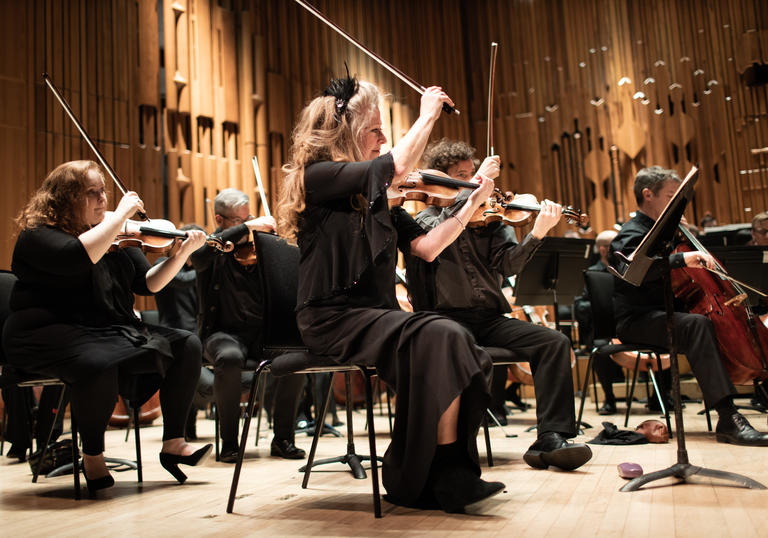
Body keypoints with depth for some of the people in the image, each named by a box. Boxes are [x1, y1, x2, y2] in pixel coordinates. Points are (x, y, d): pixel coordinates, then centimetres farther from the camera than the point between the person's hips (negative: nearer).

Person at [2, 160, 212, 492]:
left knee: (186, 346, -8)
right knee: (99, 364, -38)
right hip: (52, 335, -7)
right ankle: (92, 458, -12)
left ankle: (173, 445, -3)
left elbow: (148, 284, 8)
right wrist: (122, 213, -21)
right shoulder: (37, 235, -8)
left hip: (113, 332, 7)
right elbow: (79, 256, -31)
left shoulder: (117, 237, 12)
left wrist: (183, 252, -7)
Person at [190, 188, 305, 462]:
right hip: (224, 332, -3)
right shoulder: (212, 248, 2)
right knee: (230, 358, -37)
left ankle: (282, 439, -11)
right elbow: (199, 255, -25)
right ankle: (229, 442, -16)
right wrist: (246, 227, -28)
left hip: (262, 331, 3)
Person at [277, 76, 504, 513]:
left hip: (378, 316, 7)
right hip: (333, 321, -7)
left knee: (464, 347, -19)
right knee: (440, 337, -28)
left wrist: (471, 205, 4)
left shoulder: (375, 194, 16)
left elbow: (426, 247, 10)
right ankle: (447, 476, -17)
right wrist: (428, 114, -7)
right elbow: (397, 165, -21)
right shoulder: (317, 176, -6)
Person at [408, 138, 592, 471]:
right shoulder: (424, 219, 8)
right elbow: (442, 231, -18)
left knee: (554, 342, -17)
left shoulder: (487, 217, 15)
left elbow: (507, 265, -1)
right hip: (448, 316, -4)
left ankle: (551, 438, -16)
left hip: (489, 318, 4)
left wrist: (538, 233, -18)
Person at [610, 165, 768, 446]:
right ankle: (728, 418, -43)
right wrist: (681, 258, -41)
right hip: (636, 320, -10)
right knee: (697, 324, -36)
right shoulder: (632, 234, -9)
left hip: (663, 314, 10)